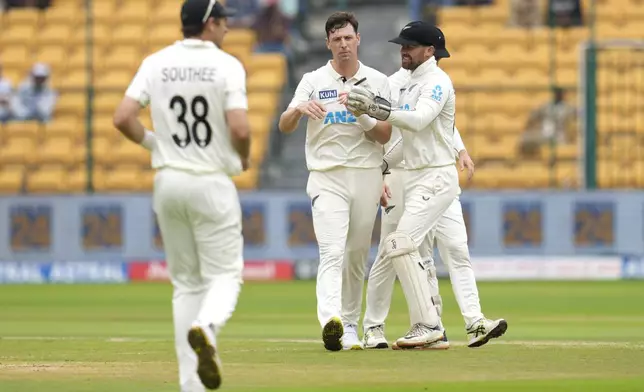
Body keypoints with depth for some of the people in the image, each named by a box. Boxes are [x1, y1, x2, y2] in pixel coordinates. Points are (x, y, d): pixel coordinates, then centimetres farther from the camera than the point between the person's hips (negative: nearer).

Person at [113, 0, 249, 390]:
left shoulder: (156, 63, 3)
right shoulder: (227, 66, -8)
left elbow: (123, 118, -6)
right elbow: (240, 129, -19)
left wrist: (154, 142, 12)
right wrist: (244, 157, 3)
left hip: (168, 182, 4)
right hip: (212, 183, -4)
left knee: (187, 283, 12)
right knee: (225, 274, 5)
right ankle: (205, 327, -30)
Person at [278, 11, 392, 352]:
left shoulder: (377, 82, 6)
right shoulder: (314, 81, 2)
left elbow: (385, 135, -1)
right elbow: (284, 126, -9)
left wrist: (360, 112, -18)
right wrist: (299, 109, -31)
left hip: (366, 178, 2)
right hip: (327, 179, -2)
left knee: (357, 257, 10)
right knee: (332, 253, -18)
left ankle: (350, 324, 23)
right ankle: (330, 321, -34)